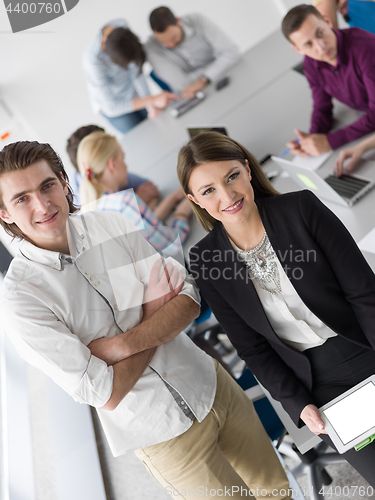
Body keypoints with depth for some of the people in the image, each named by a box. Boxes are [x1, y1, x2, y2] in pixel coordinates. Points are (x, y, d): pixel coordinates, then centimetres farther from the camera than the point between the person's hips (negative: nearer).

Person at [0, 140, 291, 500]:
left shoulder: (111, 224, -7)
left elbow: (188, 300, -8)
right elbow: (105, 395, -20)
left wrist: (123, 344, -23)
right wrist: (154, 310, -13)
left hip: (213, 386, 4)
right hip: (165, 436, -4)